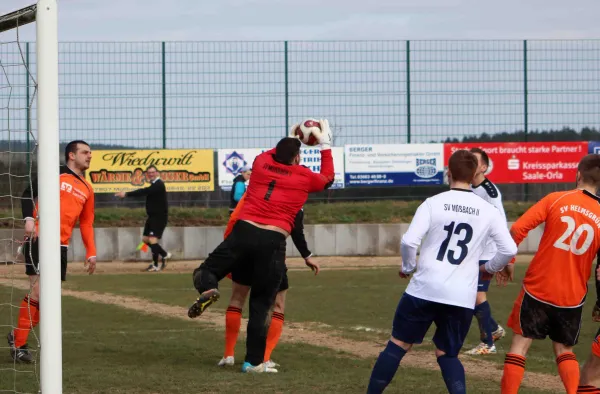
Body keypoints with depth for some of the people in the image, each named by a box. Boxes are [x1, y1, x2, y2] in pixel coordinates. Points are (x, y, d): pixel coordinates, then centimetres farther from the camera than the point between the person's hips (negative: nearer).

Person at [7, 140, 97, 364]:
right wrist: (29, 219, -19)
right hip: (39, 240, -6)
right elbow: (28, 195, -3)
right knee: (38, 290, -13)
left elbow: (86, 224, 19)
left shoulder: (87, 190, 17)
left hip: (61, 246, 6)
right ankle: (19, 344, -3)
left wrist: (91, 253, 10)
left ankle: (18, 335, 17)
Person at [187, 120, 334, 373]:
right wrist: (325, 146, 40)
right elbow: (328, 178, 31)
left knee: (204, 272, 16)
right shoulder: (304, 177, 8)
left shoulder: (261, 163, 13)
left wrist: (289, 140, 50)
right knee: (261, 305, 7)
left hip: (244, 231, 1)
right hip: (273, 241, -1)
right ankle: (254, 361, 6)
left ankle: (208, 289, -21)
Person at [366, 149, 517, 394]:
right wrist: (489, 268, 18)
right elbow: (509, 249, -1)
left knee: (398, 345, 11)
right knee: (447, 354, 14)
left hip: (424, 289, -2)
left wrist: (407, 267, 7)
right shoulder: (487, 211, 2)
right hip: (462, 297, 2)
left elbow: (409, 241, -13)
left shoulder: (433, 203, -5)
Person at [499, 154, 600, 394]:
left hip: (537, 289, -2)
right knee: (564, 350, 19)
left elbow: (518, 229, -13)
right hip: (572, 297, 2)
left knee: (520, 344, 8)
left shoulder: (556, 200, -7)